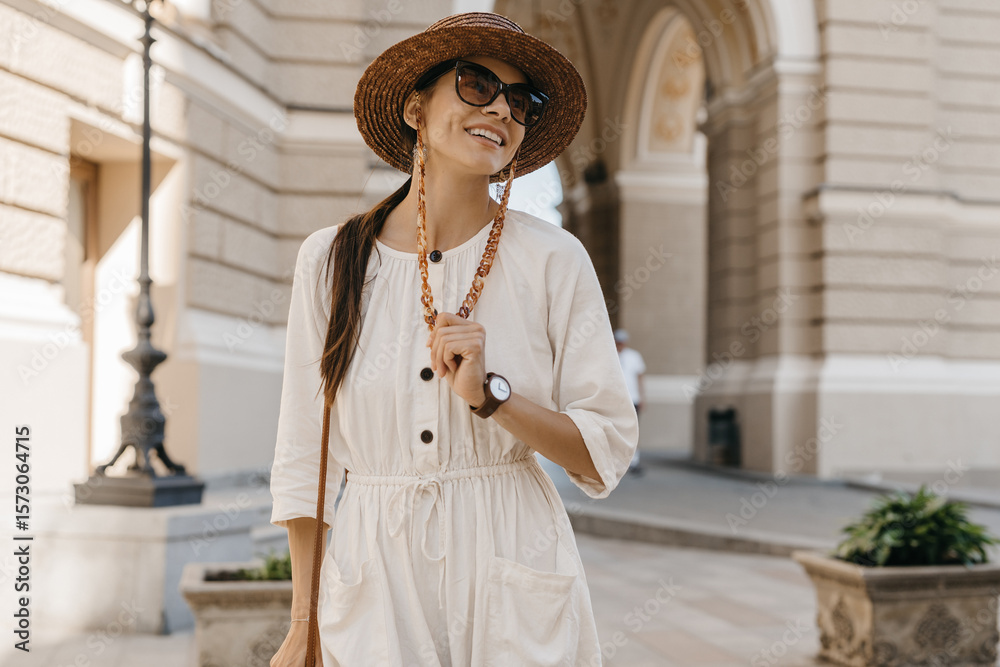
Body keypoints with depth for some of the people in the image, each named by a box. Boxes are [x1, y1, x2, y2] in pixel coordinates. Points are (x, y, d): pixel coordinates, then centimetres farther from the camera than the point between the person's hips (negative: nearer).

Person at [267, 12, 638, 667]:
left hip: (516, 602, 0)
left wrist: (489, 395, -19)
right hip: (376, 595, 1)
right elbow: (304, 460, 2)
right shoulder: (330, 259, -2)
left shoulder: (553, 260, -5)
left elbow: (607, 452, -5)